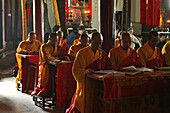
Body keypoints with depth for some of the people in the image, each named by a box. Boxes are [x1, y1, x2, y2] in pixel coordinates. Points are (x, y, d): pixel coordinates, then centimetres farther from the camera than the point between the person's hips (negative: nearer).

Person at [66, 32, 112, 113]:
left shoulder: (102, 54, 9)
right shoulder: (82, 53, -5)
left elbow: (108, 67, 12)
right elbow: (75, 69, -8)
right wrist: (85, 71, -26)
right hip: (85, 84, -3)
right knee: (83, 105, -1)